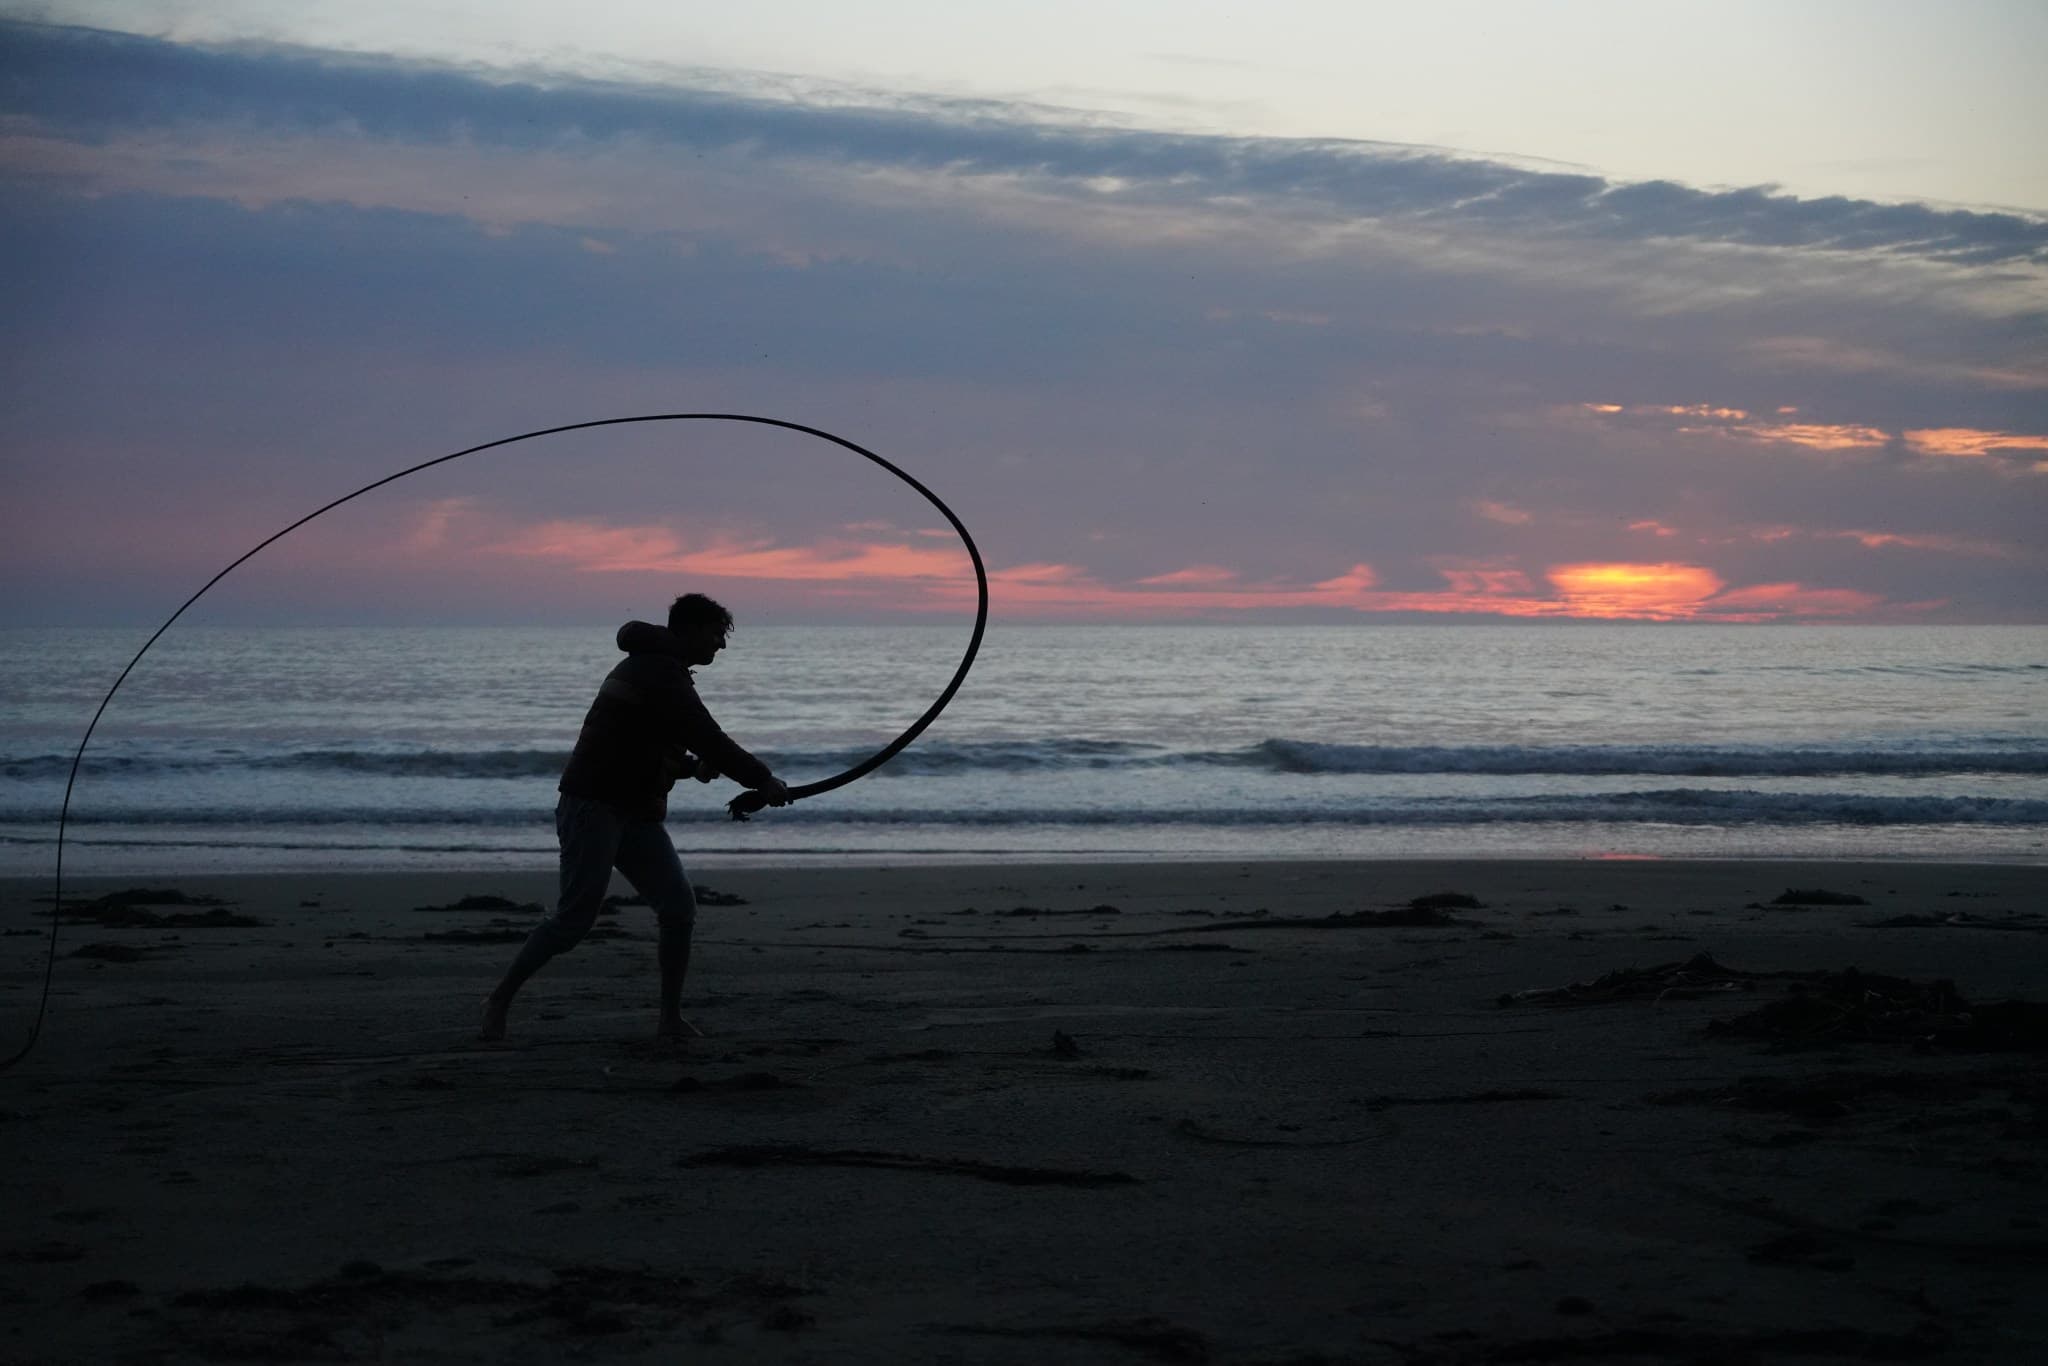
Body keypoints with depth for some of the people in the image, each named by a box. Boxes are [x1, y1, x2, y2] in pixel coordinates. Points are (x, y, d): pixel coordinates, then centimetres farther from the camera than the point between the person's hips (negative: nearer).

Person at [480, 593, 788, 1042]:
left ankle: (671, 1018, 2)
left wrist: (691, 765, 8)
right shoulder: (659, 676, -15)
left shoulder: (649, 667, 18)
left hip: (636, 812, 10)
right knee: (576, 916, -10)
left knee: (679, 906, -2)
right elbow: (708, 738, -21)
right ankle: (499, 1001, 4)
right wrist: (764, 781, -14)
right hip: (594, 806, -10)